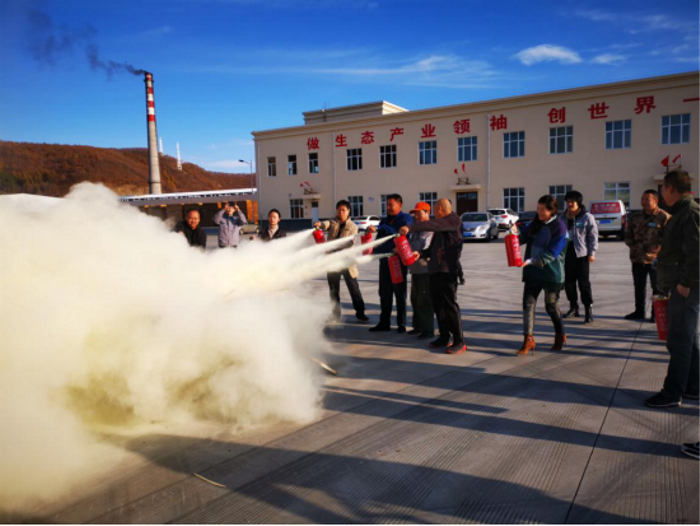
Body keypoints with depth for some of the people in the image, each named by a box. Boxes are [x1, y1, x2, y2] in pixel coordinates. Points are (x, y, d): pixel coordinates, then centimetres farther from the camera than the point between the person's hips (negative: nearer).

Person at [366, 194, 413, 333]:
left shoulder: (406, 218, -6)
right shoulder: (384, 221, 16)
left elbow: (399, 232, -25)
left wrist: (378, 229, -32)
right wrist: (375, 252, 1)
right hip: (384, 260, 6)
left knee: (400, 293, 2)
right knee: (384, 293, 9)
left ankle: (401, 324, 9)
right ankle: (384, 323, 17)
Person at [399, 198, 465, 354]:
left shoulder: (454, 220, -7)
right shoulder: (441, 224, 20)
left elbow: (432, 225, -24)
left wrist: (410, 227, -30)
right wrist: (421, 253, 10)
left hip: (448, 269, -9)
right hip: (436, 269, 9)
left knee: (449, 305, -7)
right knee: (438, 304, 10)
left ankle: (459, 341, 0)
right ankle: (444, 337, 21)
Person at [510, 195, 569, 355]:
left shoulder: (560, 227, -13)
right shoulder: (536, 223, 7)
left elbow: (552, 253, -21)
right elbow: (523, 237, 6)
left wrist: (531, 261, -31)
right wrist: (516, 232, -17)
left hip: (551, 273, -5)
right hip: (533, 272, 5)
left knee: (551, 306, 9)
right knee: (528, 304, -3)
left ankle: (560, 336, 33)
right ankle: (528, 340, 1)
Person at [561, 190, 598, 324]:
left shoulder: (587, 217, -6)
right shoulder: (563, 218, 11)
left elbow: (593, 236, -8)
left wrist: (592, 253, -13)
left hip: (582, 254, -5)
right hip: (567, 254, 6)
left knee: (584, 283, -5)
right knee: (568, 282, 11)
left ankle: (589, 310, 0)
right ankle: (573, 307, 25)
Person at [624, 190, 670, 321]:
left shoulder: (664, 217, -8)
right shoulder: (636, 217, 11)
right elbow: (628, 236, 12)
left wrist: (655, 248, -20)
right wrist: (636, 246, -3)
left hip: (655, 259, -6)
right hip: (637, 258, 6)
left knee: (657, 288, 3)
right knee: (639, 287, 14)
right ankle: (639, 311, 26)